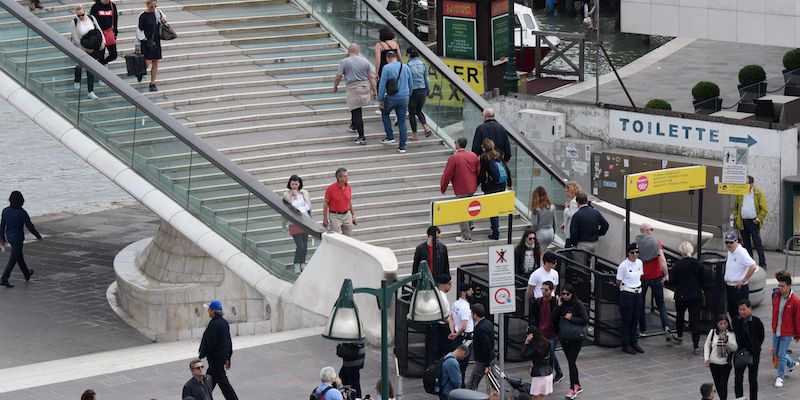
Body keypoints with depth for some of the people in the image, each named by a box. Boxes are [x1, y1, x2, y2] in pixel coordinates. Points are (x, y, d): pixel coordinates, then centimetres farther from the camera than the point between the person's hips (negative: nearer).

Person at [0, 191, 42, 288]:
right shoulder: (22, 213, -21)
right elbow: (30, 226, -14)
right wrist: (38, 235, 1)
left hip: (9, 237, 6)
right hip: (18, 239, -6)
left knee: (19, 257, 23)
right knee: (13, 259, -1)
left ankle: (27, 274, 40)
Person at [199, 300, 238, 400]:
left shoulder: (214, 324, -20)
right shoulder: (224, 323, 9)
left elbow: (209, 343, -21)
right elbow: (229, 342, 15)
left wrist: (201, 356, -12)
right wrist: (228, 358, 21)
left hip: (215, 358, -10)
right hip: (223, 356, 10)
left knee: (222, 382, -5)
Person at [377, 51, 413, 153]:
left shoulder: (387, 68, -8)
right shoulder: (405, 68, 8)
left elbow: (382, 85, -10)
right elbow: (410, 85, 15)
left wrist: (381, 100, -3)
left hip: (391, 98, -4)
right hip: (404, 98, 4)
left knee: (385, 114, 24)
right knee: (402, 122, 8)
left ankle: (390, 137, 17)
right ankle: (402, 146, 7)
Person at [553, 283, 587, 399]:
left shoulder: (578, 305, -11)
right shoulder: (562, 304, 3)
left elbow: (585, 320, -15)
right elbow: (554, 319, -2)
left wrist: (571, 318, -19)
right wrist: (559, 307, -12)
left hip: (576, 338, -6)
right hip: (564, 338, 6)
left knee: (571, 362, -10)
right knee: (571, 362, 14)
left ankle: (573, 389, -7)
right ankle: (577, 386, 26)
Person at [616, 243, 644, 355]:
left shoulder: (639, 263, 3)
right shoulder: (623, 265, -15)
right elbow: (618, 282, -6)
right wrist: (624, 289, 4)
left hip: (638, 293, 6)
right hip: (627, 294, -6)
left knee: (635, 319, 11)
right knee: (626, 319, 1)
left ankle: (634, 342, 21)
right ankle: (625, 344, 8)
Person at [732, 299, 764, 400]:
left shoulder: (756, 321, -9)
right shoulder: (735, 322, -5)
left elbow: (761, 337, 1)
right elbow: (733, 336, 3)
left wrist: (756, 349, -1)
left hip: (753, 354, -1)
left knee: (753, 380, 11)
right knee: (738, 380, -7)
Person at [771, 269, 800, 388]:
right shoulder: (776, 296, -2)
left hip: (787, 333, -6)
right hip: (776, 331, 6)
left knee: (781, 354, -4)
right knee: (777, 353, 16)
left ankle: (780, 377, 11)